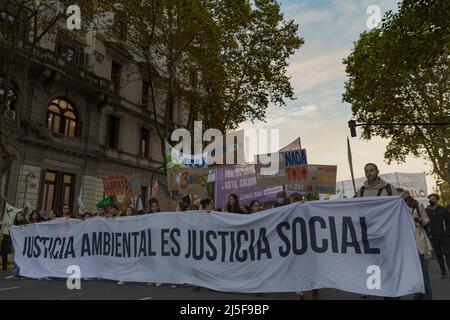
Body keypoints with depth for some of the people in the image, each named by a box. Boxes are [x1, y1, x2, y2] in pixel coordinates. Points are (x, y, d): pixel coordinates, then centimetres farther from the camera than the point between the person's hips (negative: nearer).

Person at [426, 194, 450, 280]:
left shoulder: (443, 209, 1)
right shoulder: (426, 211, 4)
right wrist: (428, 234, 0)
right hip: (433, 238, 2)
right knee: (439, 256, 9)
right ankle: (443, 272, 19)